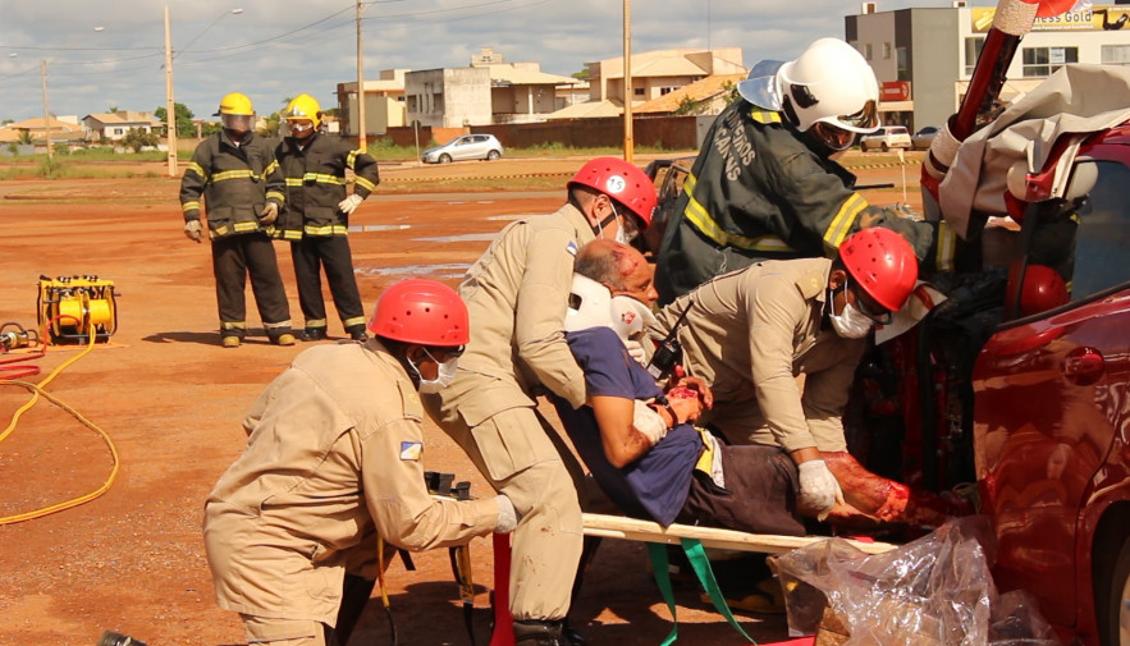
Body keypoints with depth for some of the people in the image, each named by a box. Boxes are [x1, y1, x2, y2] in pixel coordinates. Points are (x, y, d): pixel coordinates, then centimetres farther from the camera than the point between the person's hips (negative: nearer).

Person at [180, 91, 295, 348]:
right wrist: (192, 218, -1)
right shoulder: (208, 148, 7)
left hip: (257, 225, 2)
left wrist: (274, 203, 4)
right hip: (224, 227, -2)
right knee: (229, 279, 0)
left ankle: (279, 328, 4)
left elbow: (275, 181, 24)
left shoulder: (263, 147, 16)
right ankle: (232, 329, 10)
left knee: (268, 276, -1)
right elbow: (190, 185, 7)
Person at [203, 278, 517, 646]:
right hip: (262, 549, -9)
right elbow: (410, 526, -12)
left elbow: (255, 419, 15)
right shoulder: (389, 415, -18)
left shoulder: (327, 355, 4)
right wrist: (494, 513, -2)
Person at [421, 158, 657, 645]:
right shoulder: (556, 236, -8)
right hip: (475, 379, -11)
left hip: (488, 380, 11)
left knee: (563, 485, 13)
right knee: (553, 500, -17)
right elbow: (539, 342, -19)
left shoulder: (559, 240, 24)